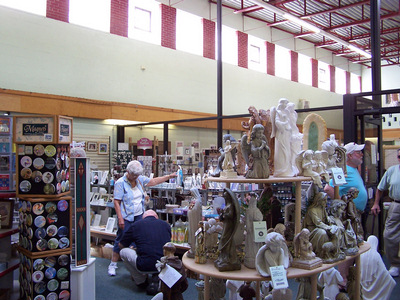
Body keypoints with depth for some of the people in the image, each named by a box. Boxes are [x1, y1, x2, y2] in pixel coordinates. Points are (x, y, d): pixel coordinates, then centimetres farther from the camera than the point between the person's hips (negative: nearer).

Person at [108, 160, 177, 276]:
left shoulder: (140, 179, 5)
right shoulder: (120, 183, -12)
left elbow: (154, 181, 15)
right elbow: (116, 202, -14)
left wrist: (169, 176, 11)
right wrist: (120, 218, -19)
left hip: (139, 216, 6)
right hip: (126, 218, -6)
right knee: (121, 240, -1)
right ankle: (113, 264, 13)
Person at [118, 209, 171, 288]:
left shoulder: (136, 225, 8)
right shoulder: (165, 224, 14)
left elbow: (121, 245, 20)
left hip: (145, 266, -4)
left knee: (123, 252, 18)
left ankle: (140, 281, 18)